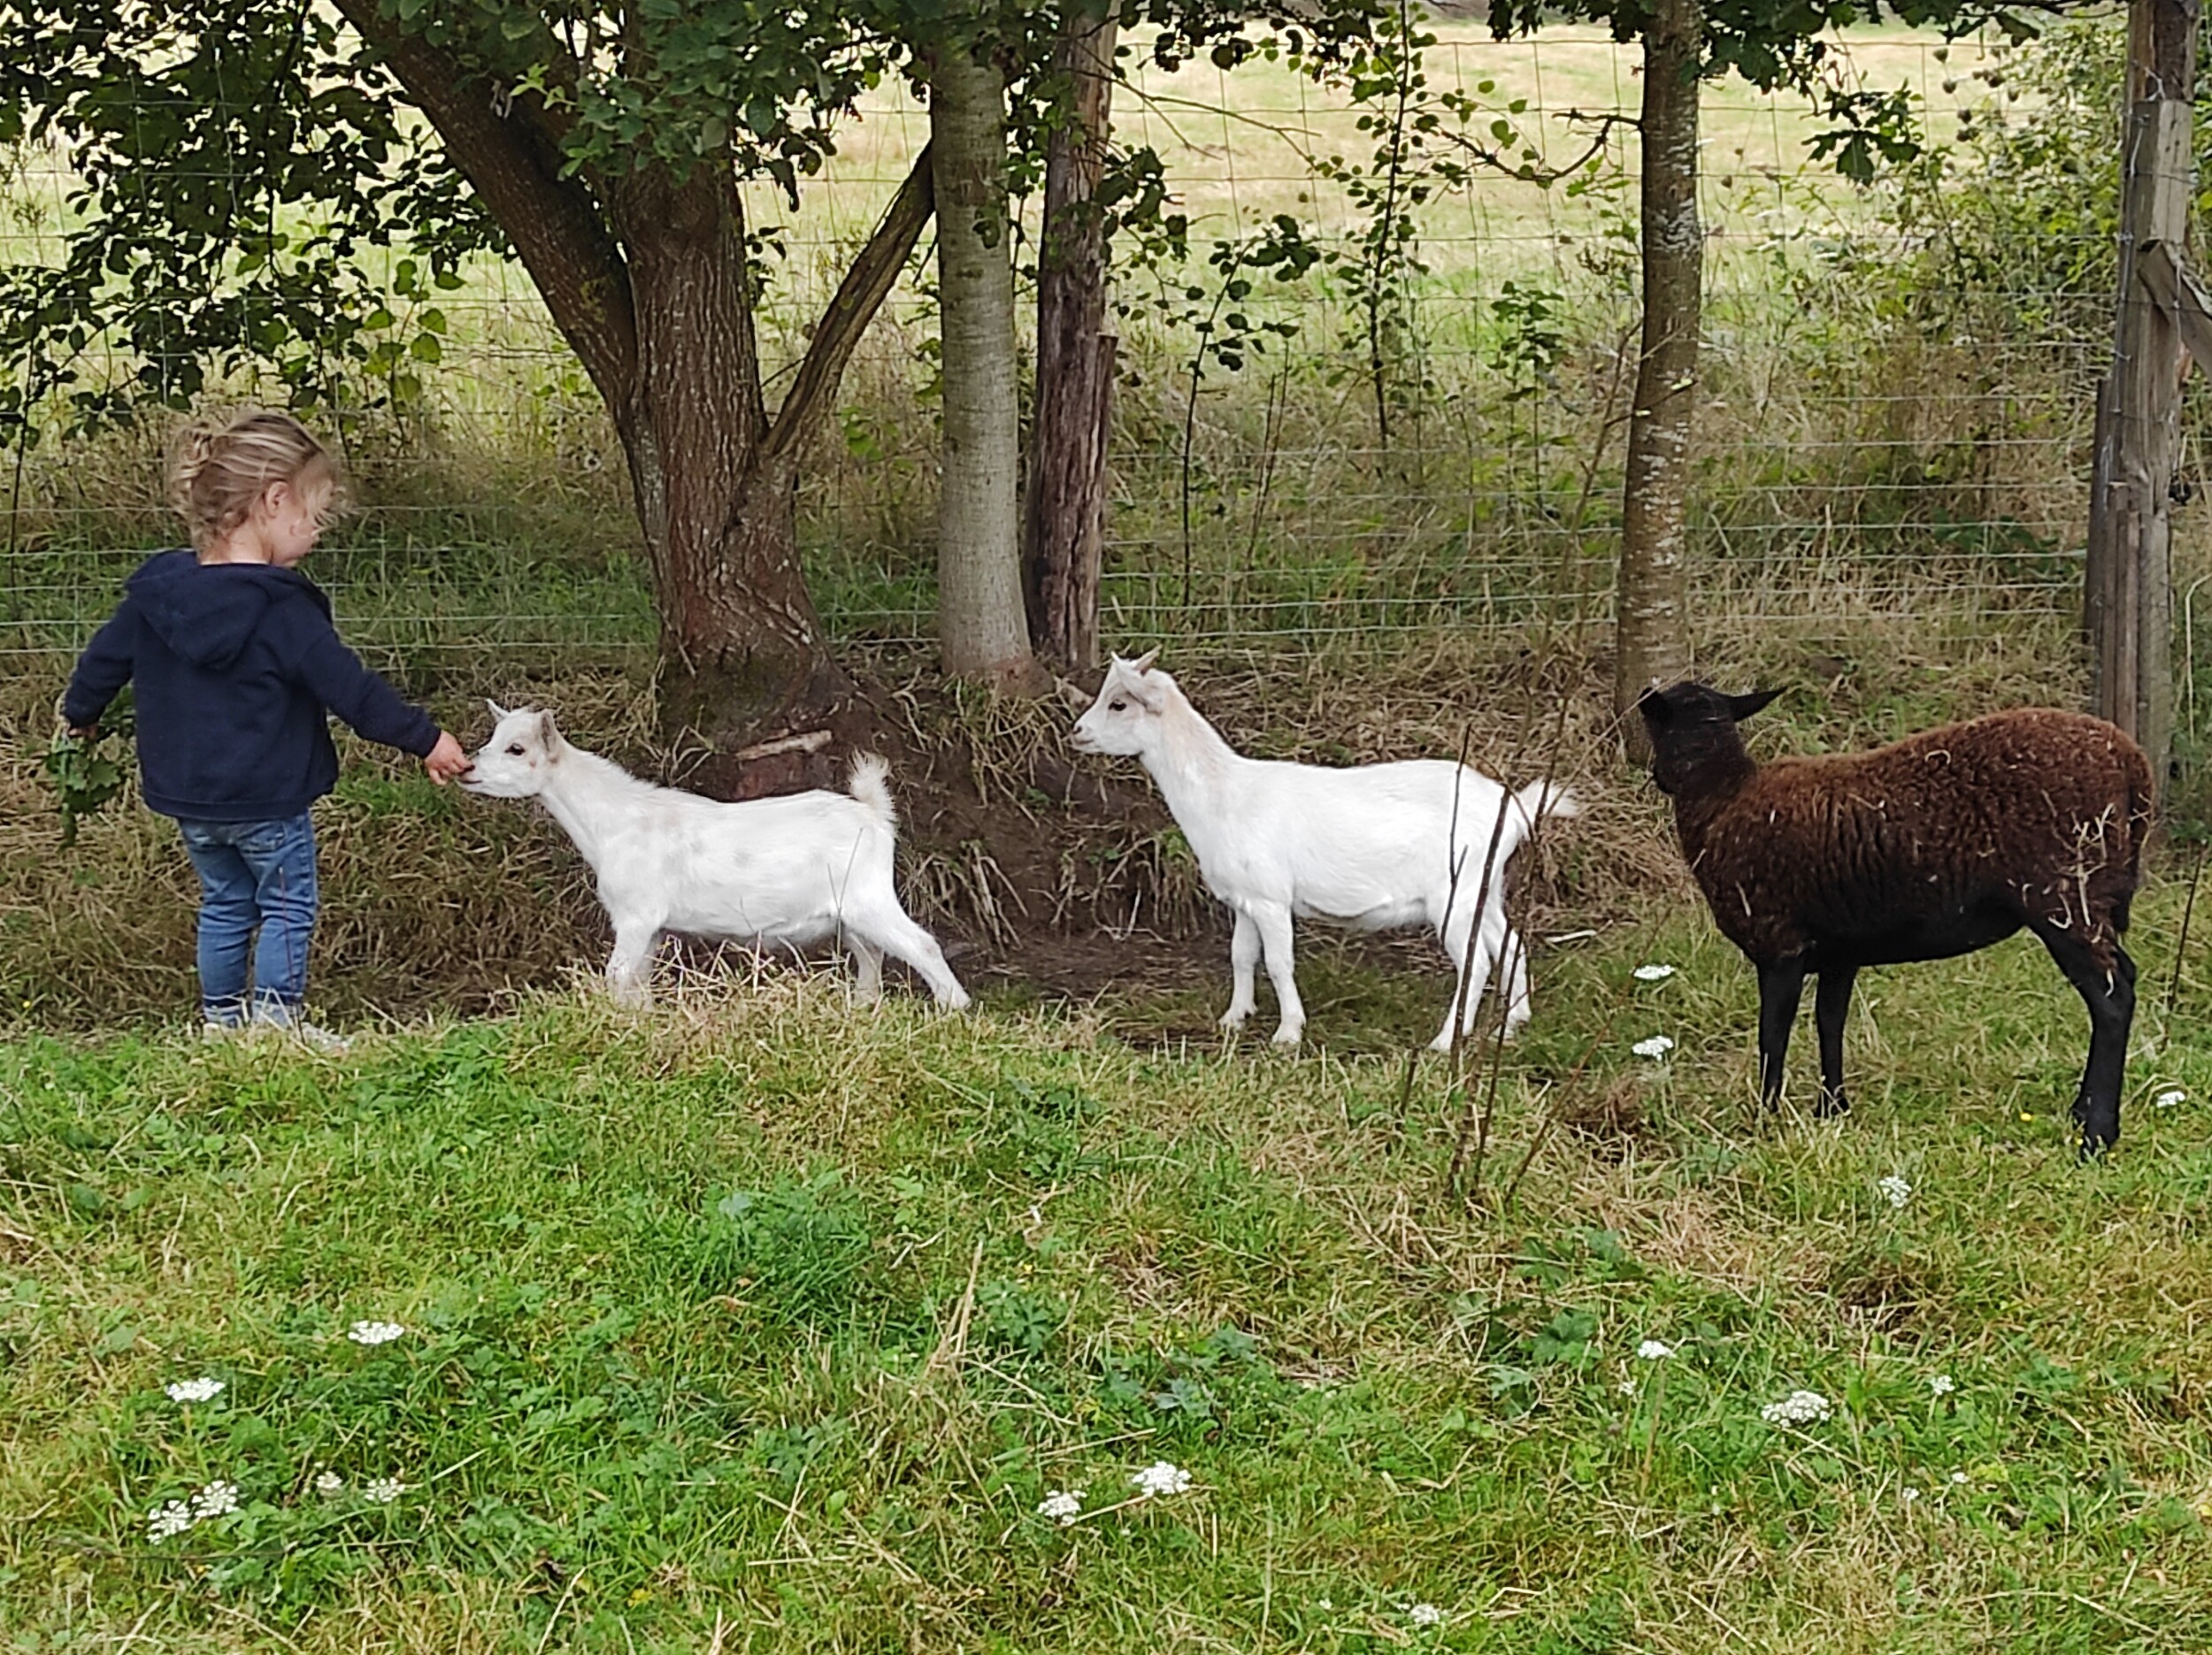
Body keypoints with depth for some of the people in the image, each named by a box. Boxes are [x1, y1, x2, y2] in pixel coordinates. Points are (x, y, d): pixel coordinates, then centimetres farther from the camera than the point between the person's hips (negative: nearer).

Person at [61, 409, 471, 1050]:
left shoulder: (155, 590, -2)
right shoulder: (282, 608, -20)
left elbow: (106, 659, 12)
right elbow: (348, 686, -18)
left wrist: (80, 715, 31)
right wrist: (424, 739, -10)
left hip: (187, 793, 6)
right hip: (268, 798, -6)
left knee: (225, 904, 19)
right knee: (287, 905, 7)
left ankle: (221, 1018, 24)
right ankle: (277, 1019, 5)